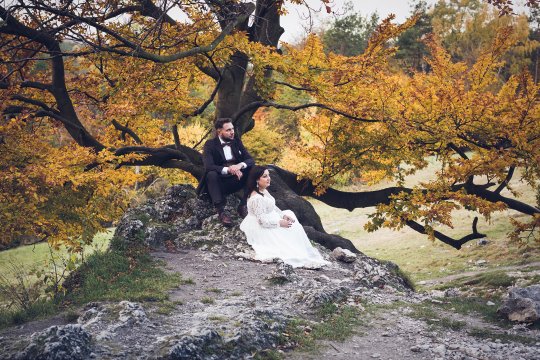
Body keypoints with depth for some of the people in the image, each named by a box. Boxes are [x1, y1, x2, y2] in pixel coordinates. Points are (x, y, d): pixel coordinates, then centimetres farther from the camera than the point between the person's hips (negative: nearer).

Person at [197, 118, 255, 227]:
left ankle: (243, 206, -17)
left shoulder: (236, 142, 6)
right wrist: (228, 169, -38)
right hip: (219, 183, -4)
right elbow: (208, 166, -22)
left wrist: (241, 165, -25)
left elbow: (251, 160, -1)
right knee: (211, 174, -35)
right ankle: (221, 211, -36)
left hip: (236, 180, 4)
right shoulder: (210, 144, -7)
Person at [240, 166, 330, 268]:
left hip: (270, 220, 10)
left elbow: (273, 207, 13)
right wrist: (280, 223, -22)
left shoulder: (264, 191, 4)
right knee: (288, 233, -9)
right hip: (261, 229, -10)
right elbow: (262, 220, -27)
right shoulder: (256, 198, -28)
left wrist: (283, 215, -2)